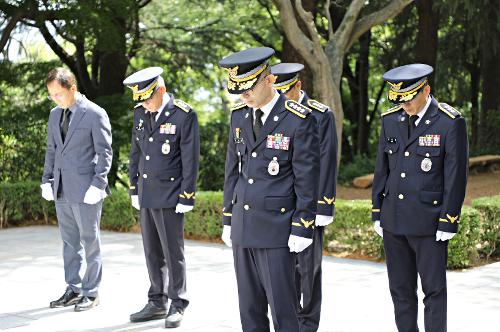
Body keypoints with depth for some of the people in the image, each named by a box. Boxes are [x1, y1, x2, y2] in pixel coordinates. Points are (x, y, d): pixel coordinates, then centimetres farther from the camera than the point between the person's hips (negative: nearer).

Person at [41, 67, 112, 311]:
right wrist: (47, 180, 10)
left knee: (90, 243, 2)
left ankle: (91, 293, 10)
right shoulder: (55, 114, 13)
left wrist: (97, 184, -14)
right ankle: (73, 290, 20)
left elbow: (105, 152, -8)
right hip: (62, 190, 7)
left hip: (85, 190, -6)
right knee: (69, 242, 12)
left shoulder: (95, 114, -8)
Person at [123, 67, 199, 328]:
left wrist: (187, 198, -12)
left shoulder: (184, 115, -11)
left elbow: (190, 159, -11)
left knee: (173, 251, 0)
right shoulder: (140, 112, 8)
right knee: (152, 252, 11)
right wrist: (134, 189, 12)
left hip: (170, 196, -6)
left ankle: (178, 305, 11)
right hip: (146, 195, 6)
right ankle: (157, 303, 21)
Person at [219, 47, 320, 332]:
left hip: (277, 230, -6)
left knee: (283, 309, -2)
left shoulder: (299, 119, -10)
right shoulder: (239, 115, 9)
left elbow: (307, 177, -10)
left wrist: (302, 229, -12)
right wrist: (228, 219, 15)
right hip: (242, 228, 6)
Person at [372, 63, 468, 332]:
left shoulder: (450, 123, -9)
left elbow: (455, 176, -9)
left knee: (433, 289, 2)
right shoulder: (390, 120, 6)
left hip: (429, 222, -5)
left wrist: (448, 222, -11)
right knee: (400, 290, 12)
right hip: (393, 221, 5)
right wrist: (377, 213, 10)